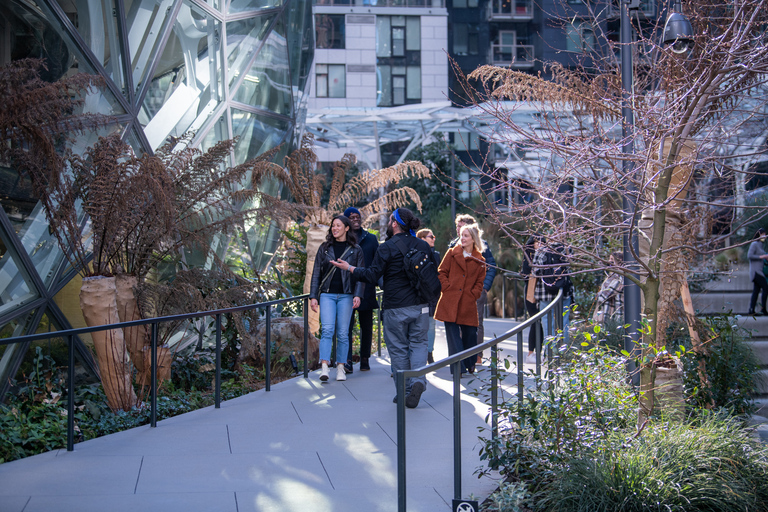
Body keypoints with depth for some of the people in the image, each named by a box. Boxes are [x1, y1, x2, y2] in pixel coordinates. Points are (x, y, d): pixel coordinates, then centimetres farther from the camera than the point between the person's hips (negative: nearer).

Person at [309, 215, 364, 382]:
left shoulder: (355, 250, 6)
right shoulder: (325, 248, 10)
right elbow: (316, 273, 10)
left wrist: (357, 295, -10)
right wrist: (313, 296, 3)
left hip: (346, 296, 0)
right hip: (327, 294, 0)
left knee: (343, 333, 1)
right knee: (327, 329, -14)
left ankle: (340, 368, 9)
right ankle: (324, 367, -20)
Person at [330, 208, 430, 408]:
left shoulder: (387, 248, -10)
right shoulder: (423, 246, 6)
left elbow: (372, 275, -10)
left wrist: (349, 267, 1)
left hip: (395, 308, -4)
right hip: (420, 306, 4)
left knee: (398, 348, 6)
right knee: (419, 343, 10)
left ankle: (404, 392, 10)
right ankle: (419, 380, -14)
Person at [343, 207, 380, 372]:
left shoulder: (370, 239, 10)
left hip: (366, 289, 2)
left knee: (367, 326, 8)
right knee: (347, 324, -9)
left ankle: (365, 359, 17)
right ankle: (347, 360, -9)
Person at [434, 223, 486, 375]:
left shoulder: (480, 260, 8)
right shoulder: (452, 253, 7)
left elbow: (480, 282, 12)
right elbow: (442, 272, 7)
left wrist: (473, 294, -1)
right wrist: (447, 288, -4)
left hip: (468, 304, 1)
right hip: (450, 301, -1)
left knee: (470, 334, 5)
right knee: (453, 335, -5)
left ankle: (470, 365, 25)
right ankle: (459, 368, -2)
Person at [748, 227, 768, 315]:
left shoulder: (760, 245, 20)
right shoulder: (754, 244, -9)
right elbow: (749, 256, -19)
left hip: (759, 271, 9)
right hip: (756, 271, -9)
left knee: (756, 290, 4)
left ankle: (751, 310, 2)